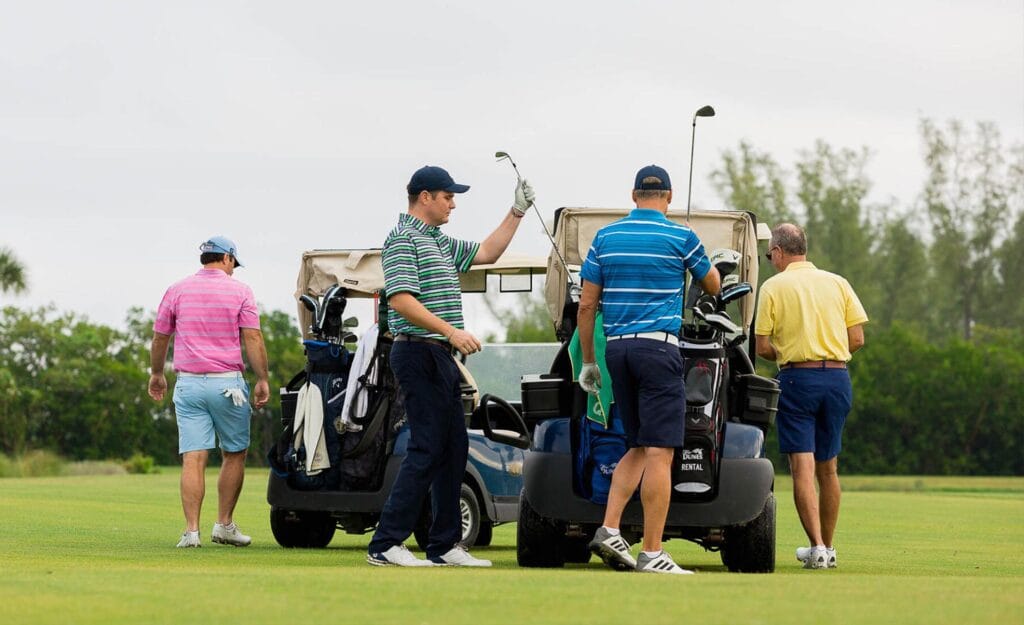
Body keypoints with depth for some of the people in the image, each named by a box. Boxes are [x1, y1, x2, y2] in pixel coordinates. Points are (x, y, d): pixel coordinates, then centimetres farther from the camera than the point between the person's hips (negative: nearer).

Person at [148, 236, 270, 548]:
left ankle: (191, 530, -10)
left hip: (188, 382, 2)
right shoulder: (240, 291, 1)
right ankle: (225, 524, 15)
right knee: (234, 454, 13)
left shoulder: (177, 291, 8)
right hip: (228, 382, -2)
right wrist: (263, 380, -2)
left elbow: (159, 338, 13)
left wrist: (156, 374, 27)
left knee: (193, 458, -2)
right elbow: (253, 338, -7)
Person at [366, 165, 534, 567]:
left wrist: (516, 213, 23)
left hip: (440, 356, 10)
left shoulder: (439, 242, 20)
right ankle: (385, 545, -13)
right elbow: (401, 299, -21)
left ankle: (444, 545, 14)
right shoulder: (403, 239, -10)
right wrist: (450, 330, -28)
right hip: (419, 352, -10)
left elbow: (486, 253, 31)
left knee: (453, 448, 10)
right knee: (426, 450, -12)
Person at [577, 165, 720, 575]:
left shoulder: (605, 237, 9)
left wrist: (588, 362, 15)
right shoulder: (681, 237, -1)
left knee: (638, 448, 16)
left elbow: (586, 305, 7)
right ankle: (652, 553, -10)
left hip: (616, 349, 5)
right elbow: (713, 287, 16)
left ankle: (609, 529, 1)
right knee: (658, 452, -6)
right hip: (658, 347, -5)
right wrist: (713, 270, 40)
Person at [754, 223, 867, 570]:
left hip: (797, 378, -4)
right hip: (838, 378, 4)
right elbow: (857, 339, 4)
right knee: (827, 468, 14)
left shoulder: (773, 287, -2)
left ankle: (817, 547, -17)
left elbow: (762, 347, -5)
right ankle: (827, 547, 21)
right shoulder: (838, 283, 8)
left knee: (802, 467, -6)